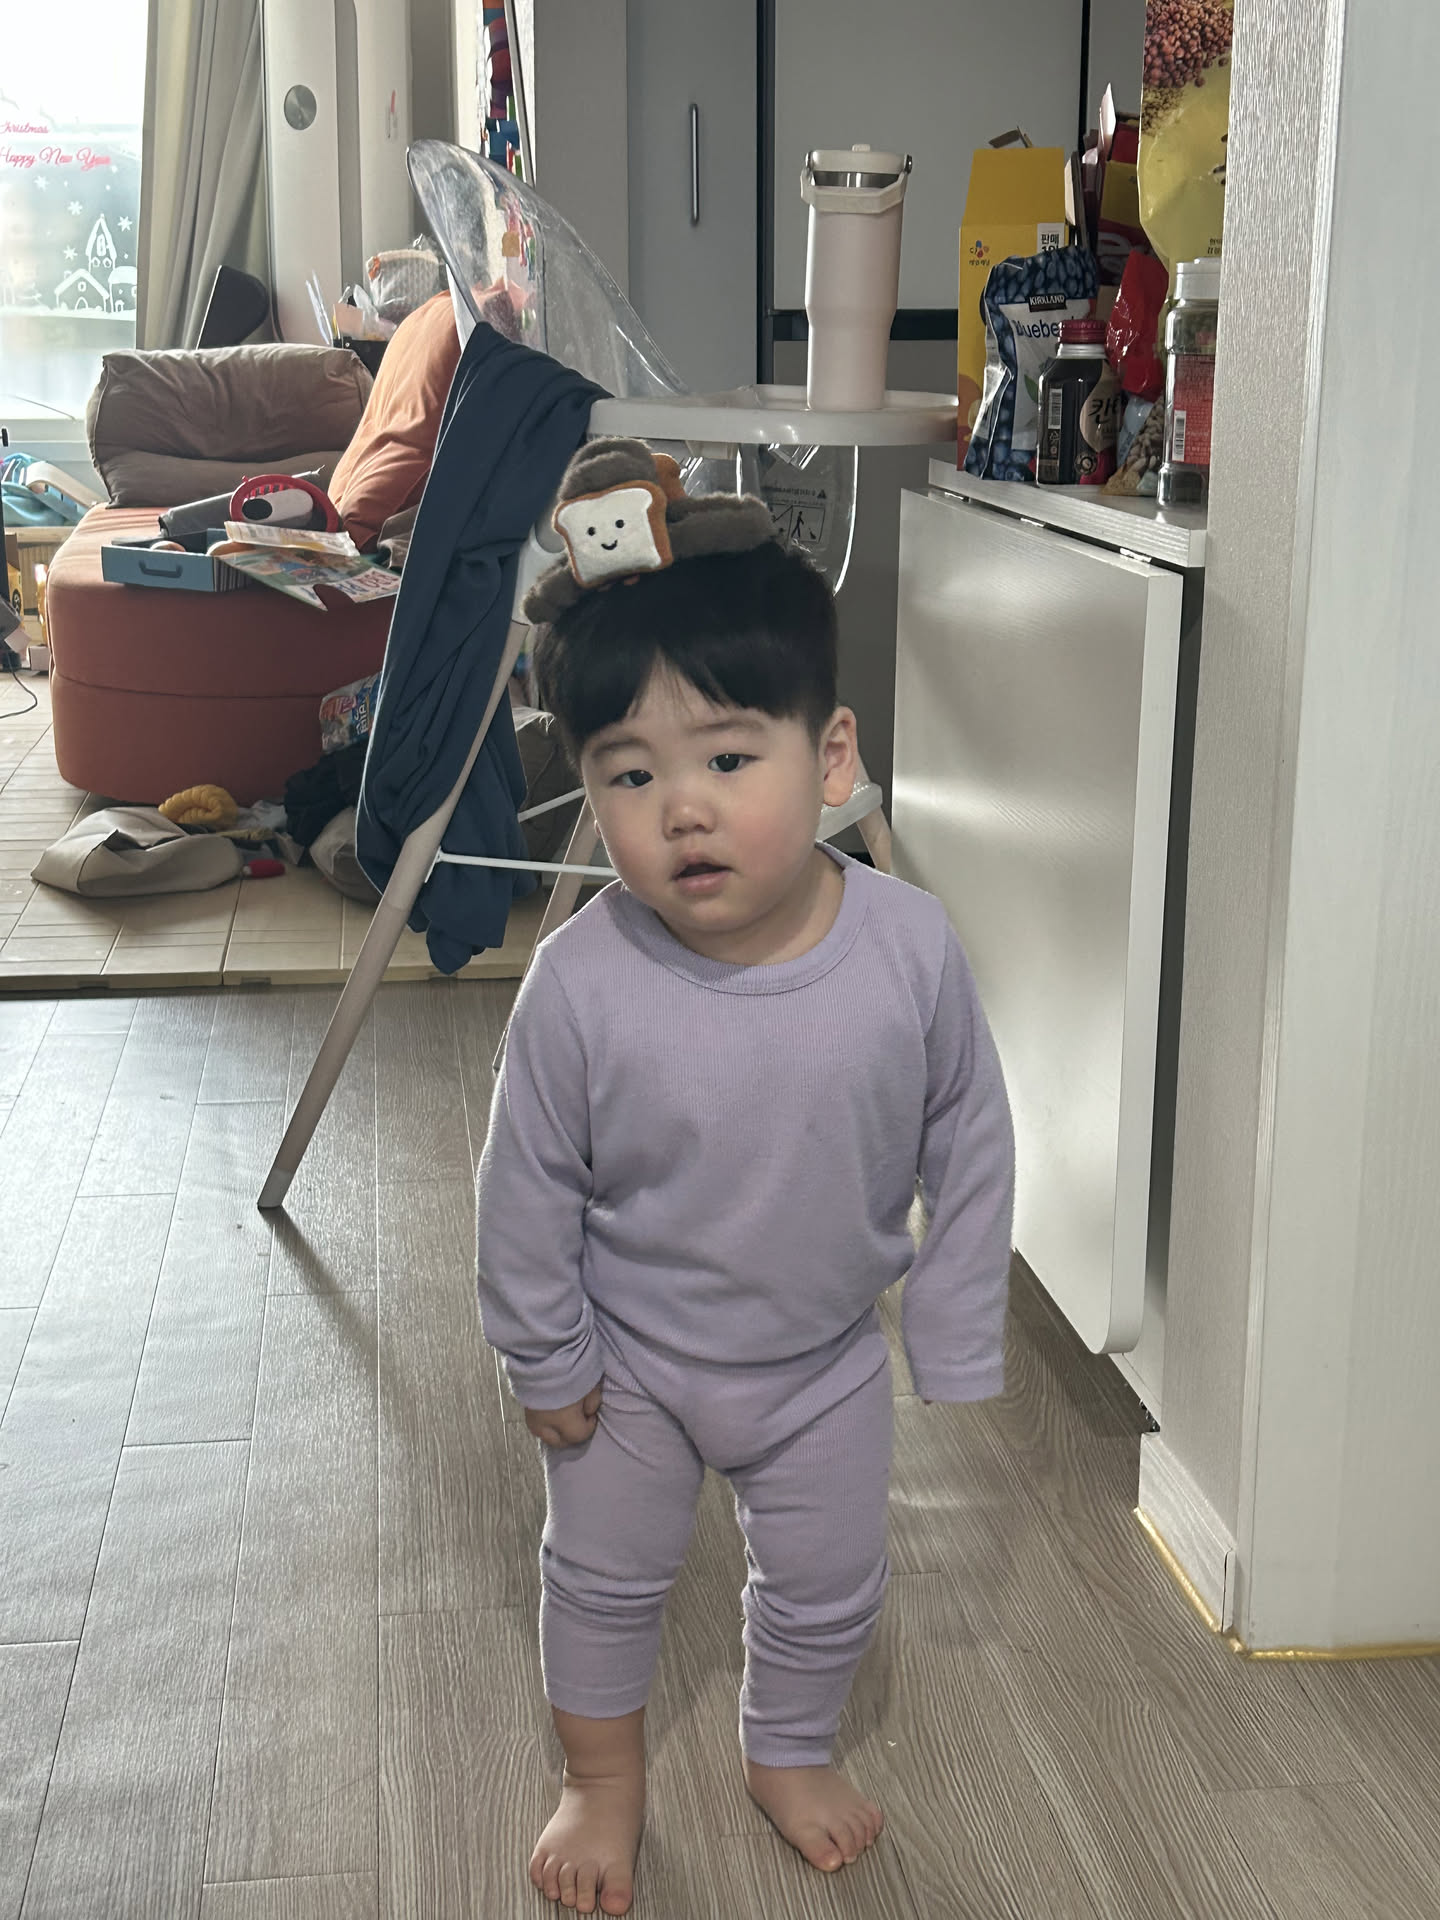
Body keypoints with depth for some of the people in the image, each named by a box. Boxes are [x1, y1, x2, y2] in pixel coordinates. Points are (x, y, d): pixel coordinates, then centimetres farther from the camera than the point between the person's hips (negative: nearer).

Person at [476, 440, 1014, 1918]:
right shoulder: (583, 982, -30)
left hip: (824, 1358, 2)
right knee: (604, 1576, 22)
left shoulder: (910, 946, -25)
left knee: (827, 1585, 23)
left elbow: (968, 1146, -11)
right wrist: (543, 1358, -6)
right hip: (632, 1360, -1)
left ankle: (789, 1752, 54)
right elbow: (529, 1185, -15)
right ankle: (604, 1780, 50)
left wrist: (957, 1340, -5)